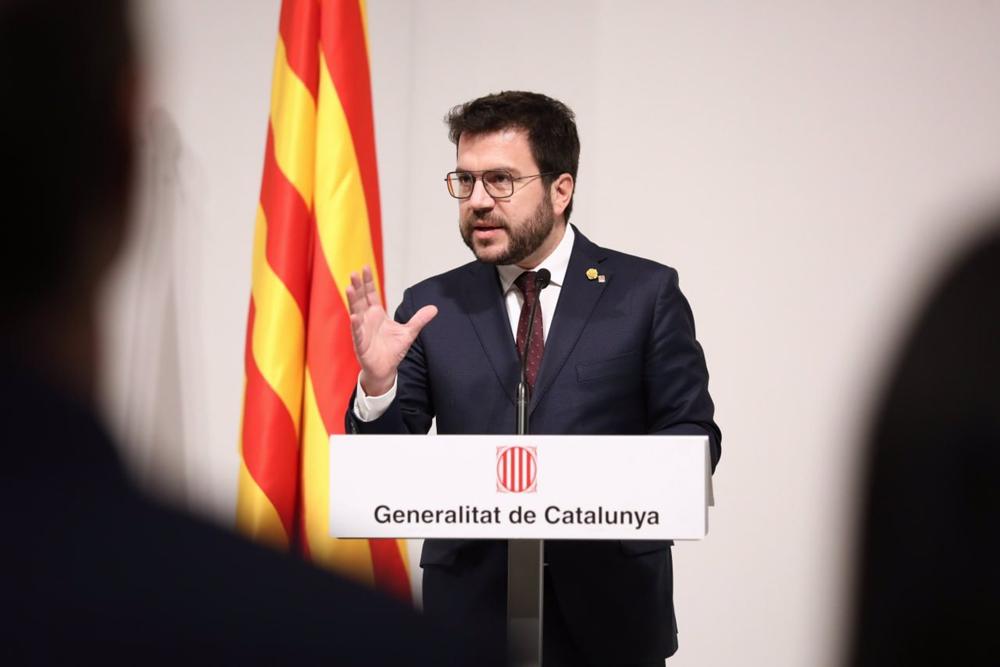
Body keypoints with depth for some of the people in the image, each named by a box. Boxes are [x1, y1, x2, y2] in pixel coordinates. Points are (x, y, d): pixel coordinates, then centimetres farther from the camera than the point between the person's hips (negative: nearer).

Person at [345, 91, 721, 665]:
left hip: (609, 608, -1)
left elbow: (692, 435, 0)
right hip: (472, 608, 2)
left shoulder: (646, 292, -1)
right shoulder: (432, 308, 4)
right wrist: (378, 384, -16)